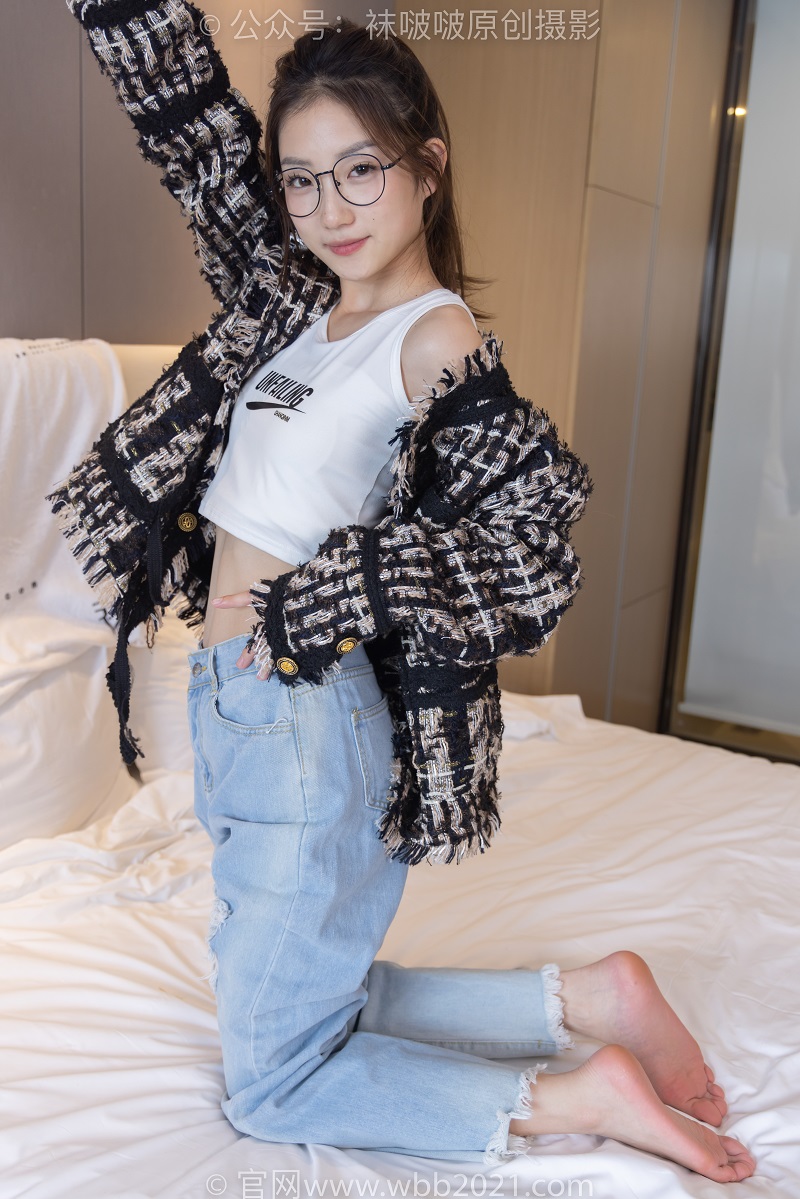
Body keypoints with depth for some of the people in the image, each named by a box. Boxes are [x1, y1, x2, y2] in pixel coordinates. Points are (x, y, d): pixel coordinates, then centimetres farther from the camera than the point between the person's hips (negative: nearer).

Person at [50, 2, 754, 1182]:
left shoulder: (438, 343, -14)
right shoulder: (295, 295, 7)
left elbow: (530, 561, -19)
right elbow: (187, 115, 14)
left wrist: (307, 597, -16)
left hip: (310, 725, -9)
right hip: (233, 702, 9)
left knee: (273, 1085, 6)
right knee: (300, 997, 22)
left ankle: (581, 1098, 10)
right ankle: (583, 997, 22)